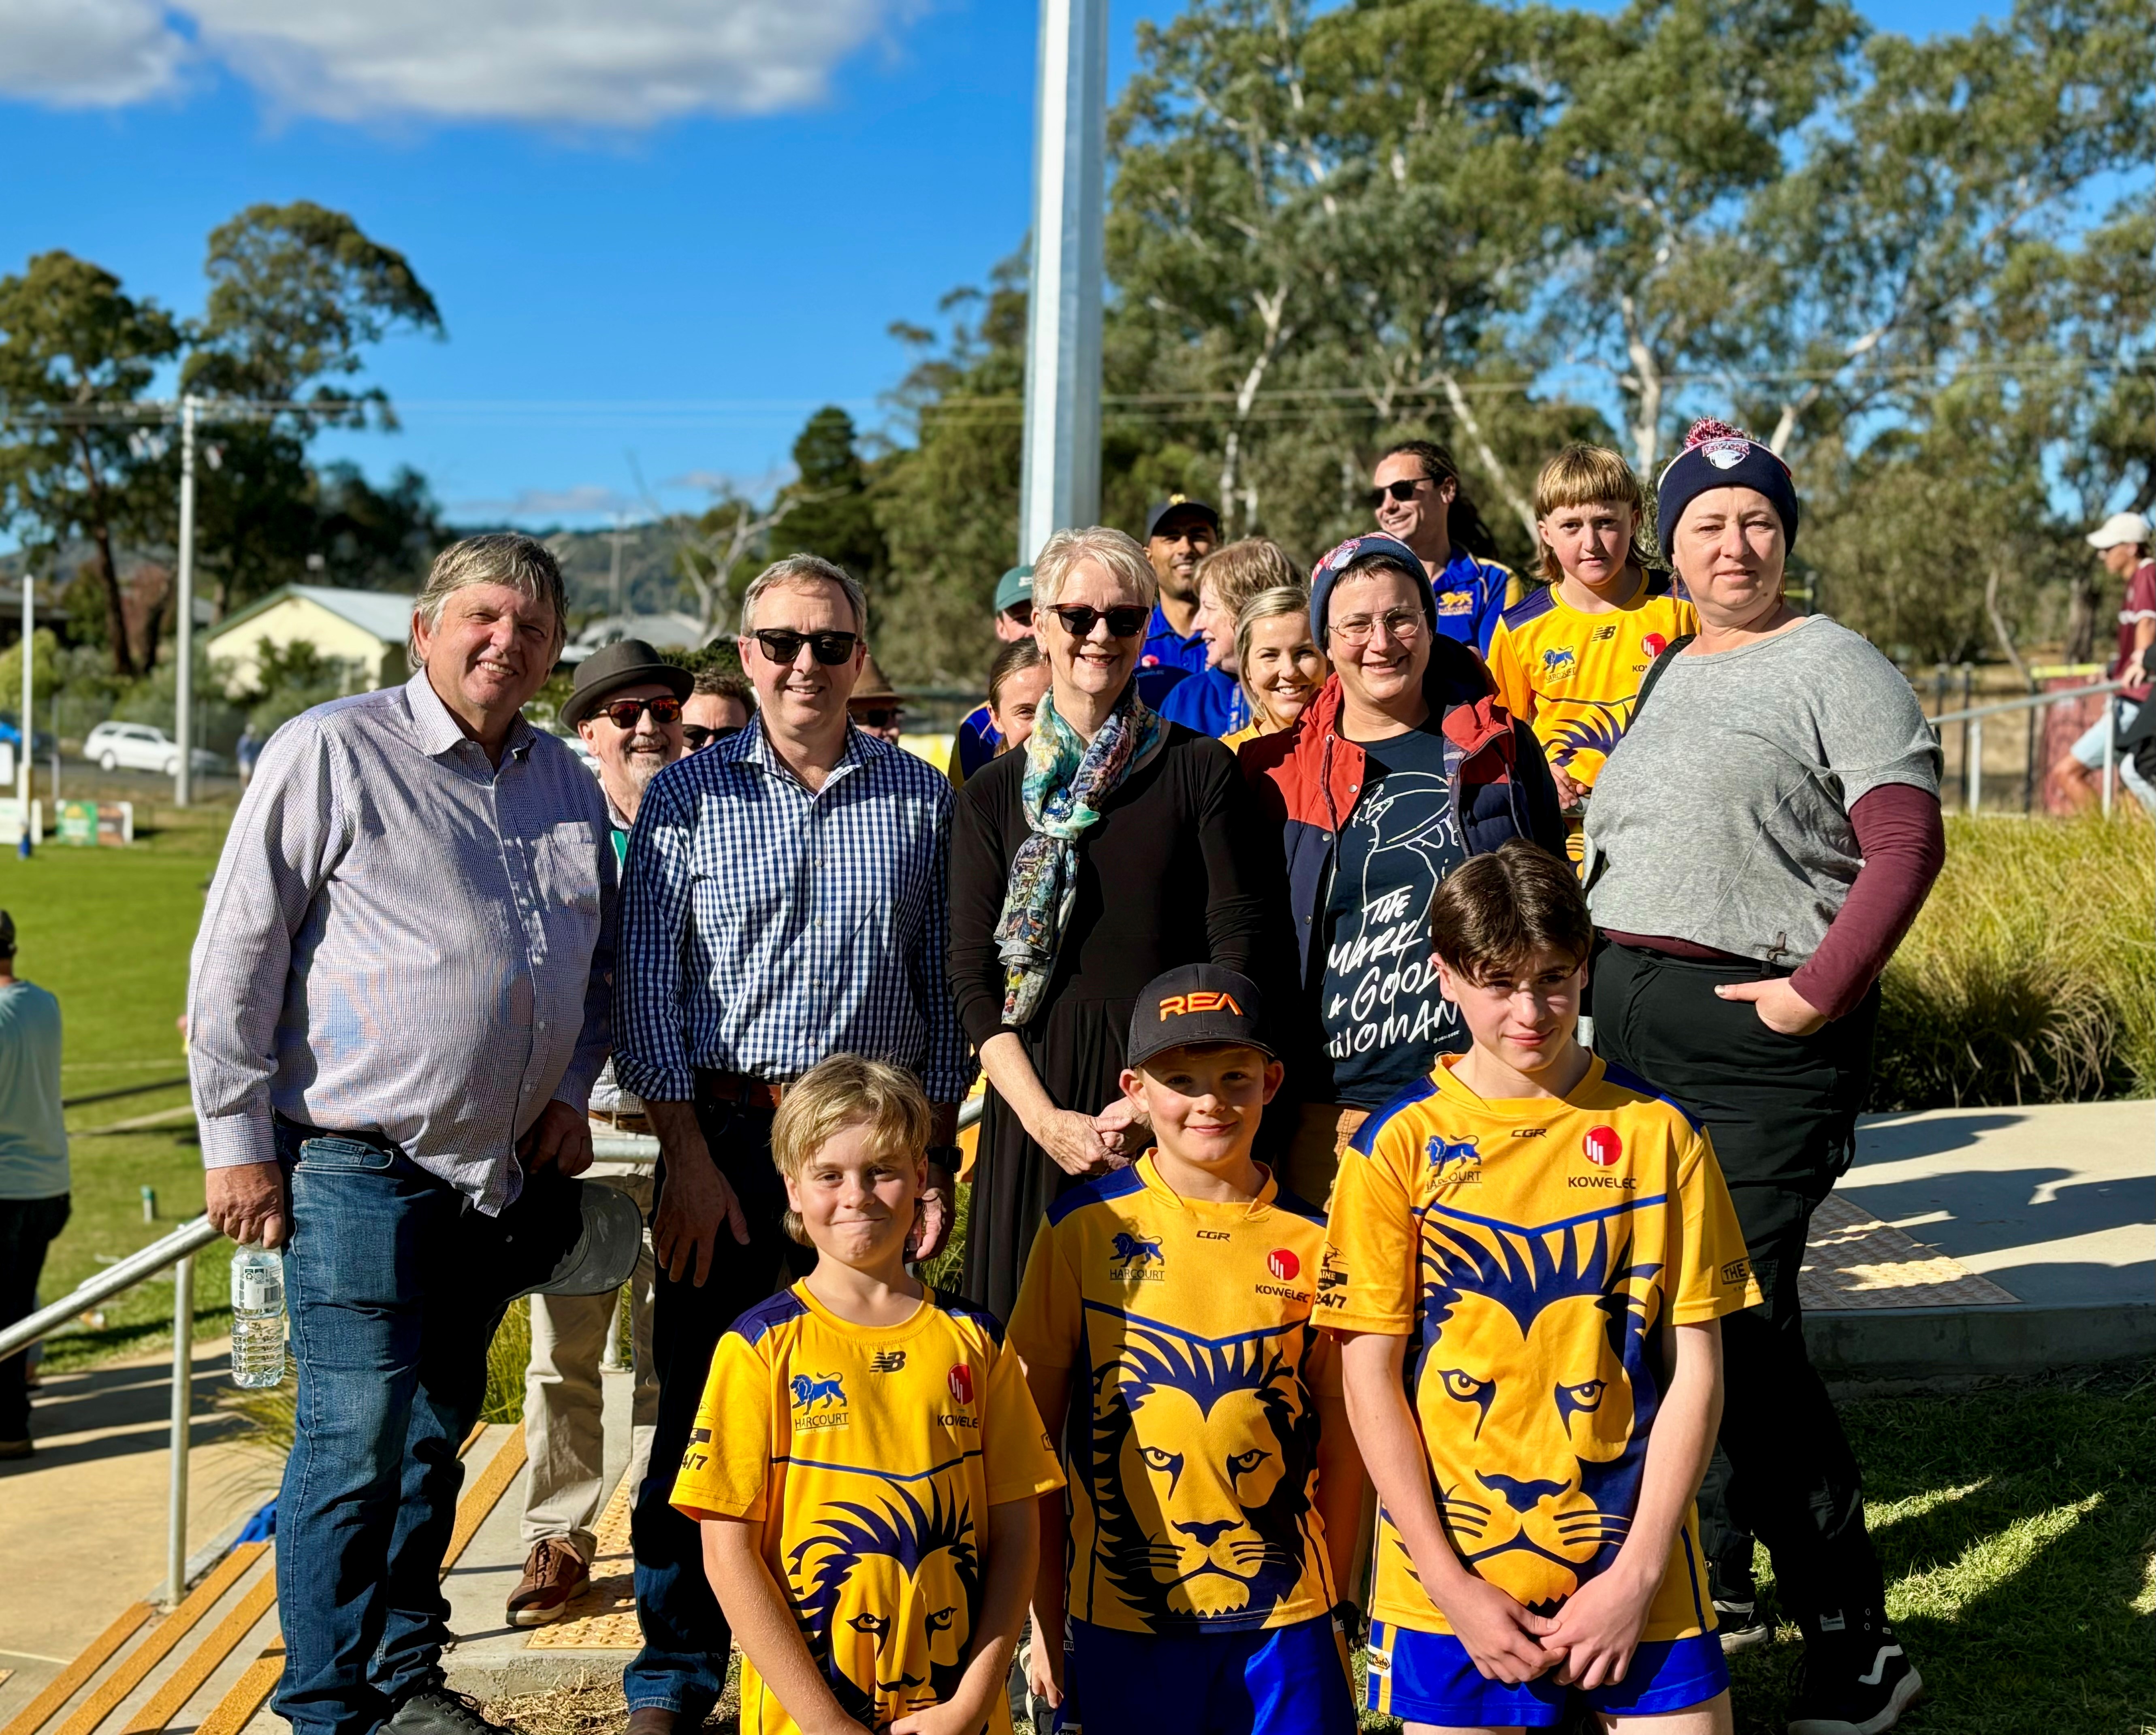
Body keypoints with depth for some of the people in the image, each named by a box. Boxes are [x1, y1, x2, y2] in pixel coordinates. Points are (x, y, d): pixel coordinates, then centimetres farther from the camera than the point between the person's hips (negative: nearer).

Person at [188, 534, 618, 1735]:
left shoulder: (567, 783, 12)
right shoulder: (331, 753, -6)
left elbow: (599, 959, 24)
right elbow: (238, 957, -7)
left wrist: (571, 1092, 10)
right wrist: (236, 1141, -8)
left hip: (504, 1173, 6)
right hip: (359, 1170, -6)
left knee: (437, 1431, 14)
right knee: (358, 1440, -6)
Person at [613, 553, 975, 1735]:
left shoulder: (918, 798, 8)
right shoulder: (688, 794, 3)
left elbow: (942, 985, 10)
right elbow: (647, 987, 0)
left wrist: (936, 1156, 6)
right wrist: (687, 1156, -6)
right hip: (726, 1132, -1)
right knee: (703, 1413, 2)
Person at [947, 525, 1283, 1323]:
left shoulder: (1201, 770, 5)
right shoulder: (992, 794, 9)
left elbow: (1241, 944, -2)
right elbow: (972, 975, 4)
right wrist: (1045, 1118, -9)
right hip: (1038, 1091, 1)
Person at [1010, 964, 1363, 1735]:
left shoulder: (1312, 1240, 1)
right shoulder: (1087, 1226, -3)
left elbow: (1342, 1442, 7)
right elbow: (1034, 1433, 1)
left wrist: (1335, 1608, 4)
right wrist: (1045, 1620, 1)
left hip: (1283, 1618, 1)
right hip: (1119, 1619, -1)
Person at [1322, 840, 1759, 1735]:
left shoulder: (1655, 1132, 0)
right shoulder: (1399, 1144, -3)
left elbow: (1696, 1365, 0)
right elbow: (1369, 1374, -3)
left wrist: (1637, 1571, -7)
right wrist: (1450, 1585, -8)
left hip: (1633, 1566, 1)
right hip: (1451, 1570, 0)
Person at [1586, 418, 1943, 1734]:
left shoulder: (1836, 668, -5)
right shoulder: (1662, 674, 18)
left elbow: (1908, 843, -15)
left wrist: (1820, 992, -20)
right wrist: (1597, 974, 12)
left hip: (1763, 1038, -8)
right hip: (1631, 1029, 8)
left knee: (1746, 1327, -12)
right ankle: (1717, 1576, 30)